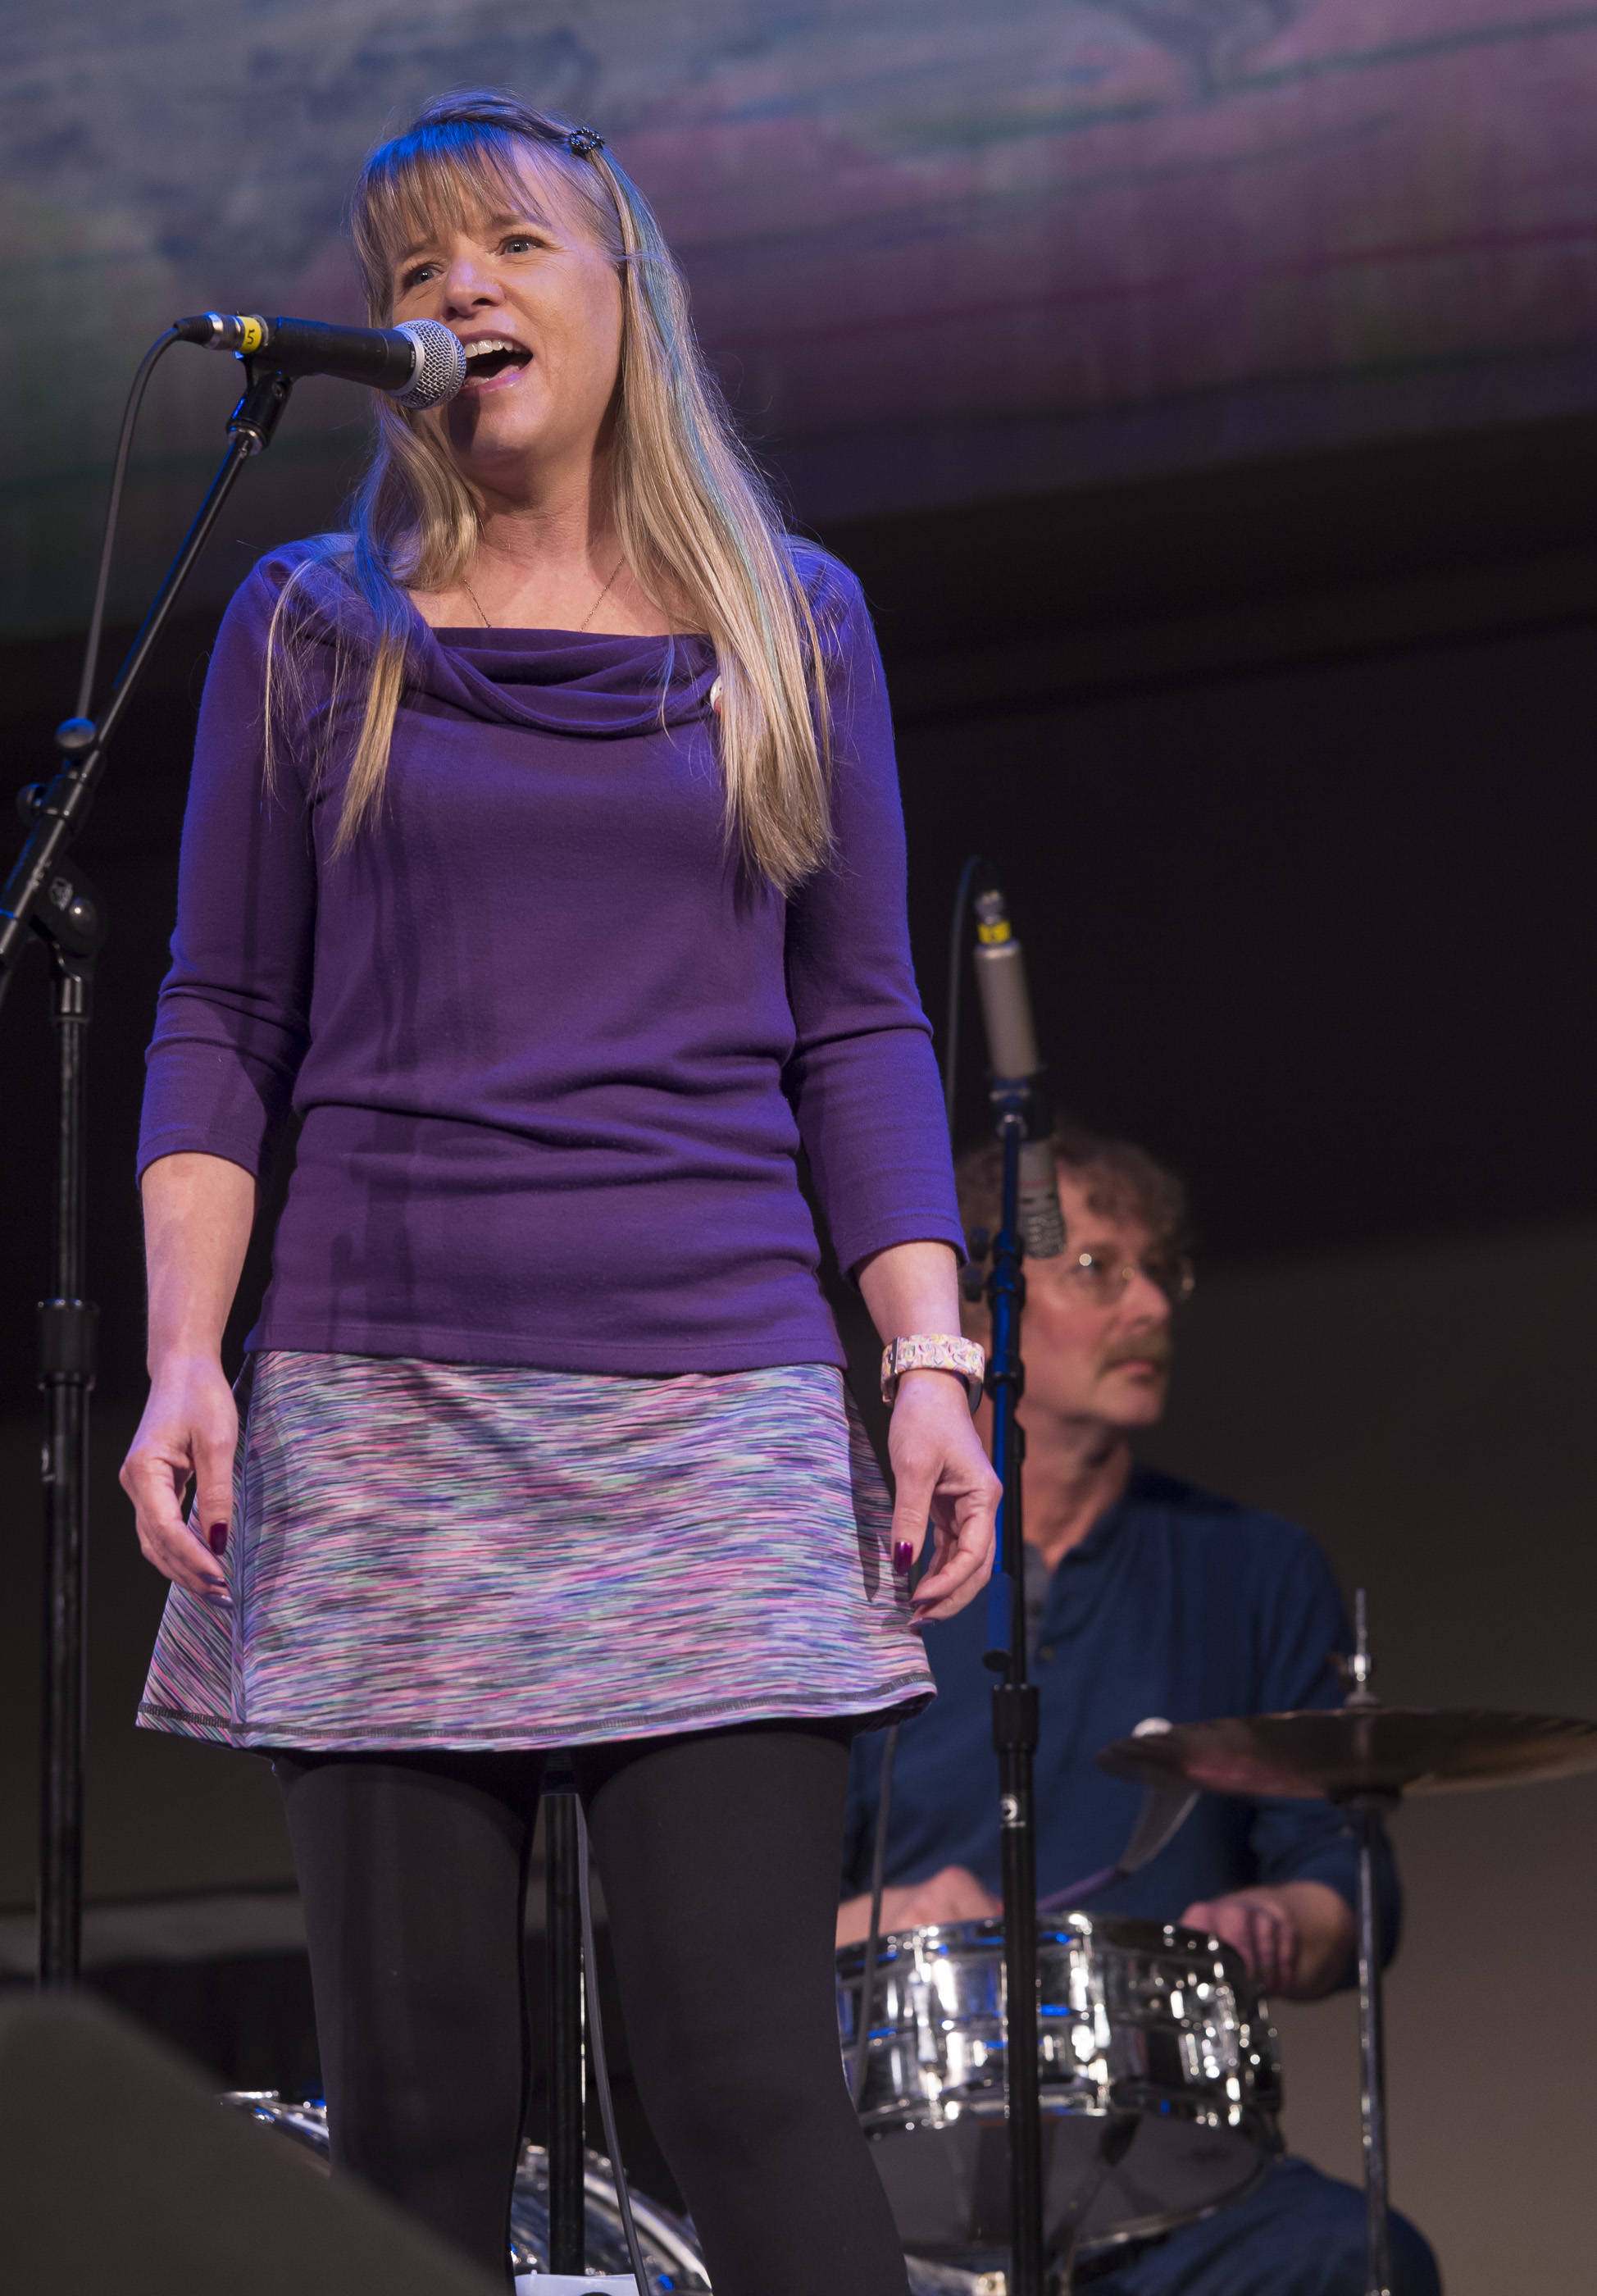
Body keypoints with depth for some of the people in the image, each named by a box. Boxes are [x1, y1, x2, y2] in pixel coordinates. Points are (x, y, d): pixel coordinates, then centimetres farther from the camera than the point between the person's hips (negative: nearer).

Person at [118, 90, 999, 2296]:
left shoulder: (793, 622, 13)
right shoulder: (313, 630, 11)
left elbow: (856, 1028, 12)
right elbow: (222, 1026, 9)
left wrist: (932, 1360, 1)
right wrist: (182, 1363, -3)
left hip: (716, 1408, 0)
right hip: (383, 1422, 0)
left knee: (749, 2079, -10)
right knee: (412, 2098, -2)